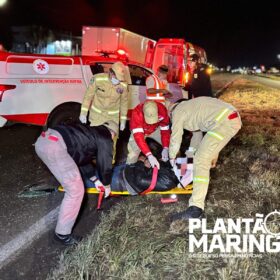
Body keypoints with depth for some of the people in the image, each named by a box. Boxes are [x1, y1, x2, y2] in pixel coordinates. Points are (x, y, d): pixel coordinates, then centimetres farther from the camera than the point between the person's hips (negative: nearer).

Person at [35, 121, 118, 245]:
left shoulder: (92, 132, 32)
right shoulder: (105, 139, 9)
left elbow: (84, 156, 41)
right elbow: (105, 165, 11)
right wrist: (106, 185, 28)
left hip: (43, 139, 10)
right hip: (55, 146, -10)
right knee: (76, 190, 0)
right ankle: (62, 234, 9)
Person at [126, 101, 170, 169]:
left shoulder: (162, 110, -34)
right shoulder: (136, 113, -41)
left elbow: (165, 130, -23)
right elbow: (138, 136, -46)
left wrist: (165, 149, -38)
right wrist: (149, 155, -56)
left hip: (155, 129, 2)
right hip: (139, 131, -2)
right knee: (134, 152, -19)